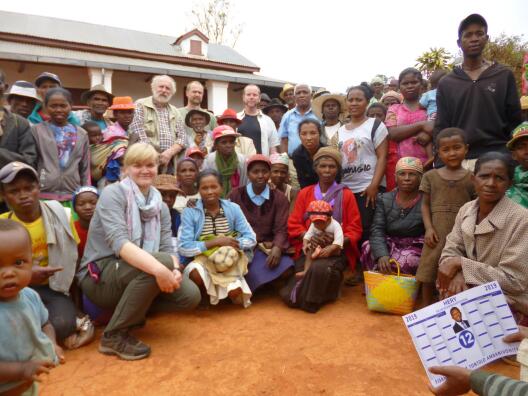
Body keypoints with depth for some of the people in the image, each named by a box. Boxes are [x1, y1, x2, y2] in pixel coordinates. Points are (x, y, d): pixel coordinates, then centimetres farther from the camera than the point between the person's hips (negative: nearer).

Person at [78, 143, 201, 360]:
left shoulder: (160, 206, 6)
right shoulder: (113, 193, -13)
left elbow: (167, 249, -1)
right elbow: (119, 242, -28)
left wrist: (174, 270, -25)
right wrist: (160, 268, -41)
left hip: (136, 275, 6)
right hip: (99, 276, -6)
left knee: (190, 295, -14)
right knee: (161, 262, -32)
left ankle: (131, 311, 10)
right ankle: (114, 335, -17)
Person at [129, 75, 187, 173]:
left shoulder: (175, 112, 18)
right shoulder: (140, 106, 4)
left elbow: (181, 138, 10)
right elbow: (137, 134, -7)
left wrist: (169, 153, -9)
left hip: (169, 164, 4)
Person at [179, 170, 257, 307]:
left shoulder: (233, 208, -1)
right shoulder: (189, 213, -7)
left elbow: (251, 239, -2)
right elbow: (183, 248, -14)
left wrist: (233, 244, -21)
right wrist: (215, 242, -21)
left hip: (229, 261, 1)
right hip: (203, 259, -1)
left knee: (237, 296, -22)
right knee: (195, 272, -34)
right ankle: (205, 296, 0)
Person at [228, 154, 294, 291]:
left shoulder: (279, 198, 7)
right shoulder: (236, 195, 4)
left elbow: (281, 229, -2)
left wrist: (277, 248, -25)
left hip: (269, 247, 2)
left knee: (286, 269, -25)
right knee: (257, 275, -31)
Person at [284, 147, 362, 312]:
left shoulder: (346, 195, 6)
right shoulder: (304, 193, 12)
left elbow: (354, 228, 3)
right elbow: (293, 224, 7)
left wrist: (337, 244, -16)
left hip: (336, 251, -1)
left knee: (319, 269, -37)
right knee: (288, 295, -20)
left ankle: (311, 301, -8)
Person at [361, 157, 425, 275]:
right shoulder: (384, 199, 3)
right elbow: (377, 230, -9)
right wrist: (382, 255, -28)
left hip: (416, 248, -3)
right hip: (390, 246, 3)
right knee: (368, 247, -25)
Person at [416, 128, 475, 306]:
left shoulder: (472, 178, 2)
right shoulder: (430, 176, 4)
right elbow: (425, 205, 5)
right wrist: (429, 228, -6)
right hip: (437, 232, 1)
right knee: (428, 270, 7)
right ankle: (426, 307, 23)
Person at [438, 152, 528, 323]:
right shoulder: (466, 210, -1)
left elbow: (513, 280, -22)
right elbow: (450, 251, -1)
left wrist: (460, 263, -24)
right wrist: (457, 274, -24)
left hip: (511, 304, -5)